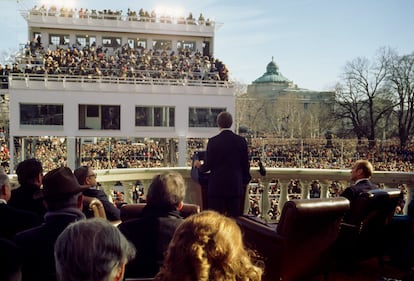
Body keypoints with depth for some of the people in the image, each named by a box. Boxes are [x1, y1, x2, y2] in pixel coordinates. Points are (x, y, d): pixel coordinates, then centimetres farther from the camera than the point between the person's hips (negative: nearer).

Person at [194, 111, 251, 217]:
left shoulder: (213, 141, -7)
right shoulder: (241, 140, -1)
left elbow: (208, 165, -4)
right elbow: (245, 164, 4)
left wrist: (199, 165, 18)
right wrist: (245, 180, 19)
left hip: (217, 185, -2)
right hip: (235, 185, 2)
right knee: (234, 217, 8)